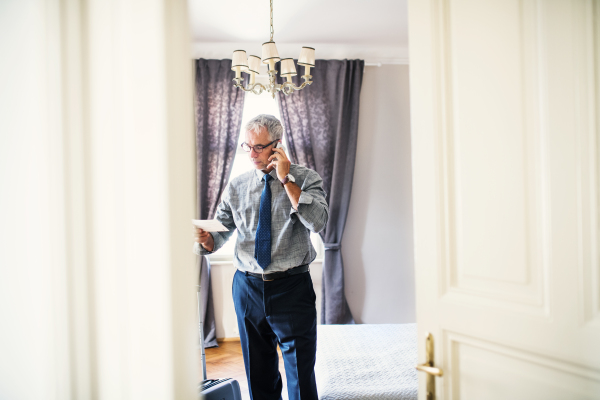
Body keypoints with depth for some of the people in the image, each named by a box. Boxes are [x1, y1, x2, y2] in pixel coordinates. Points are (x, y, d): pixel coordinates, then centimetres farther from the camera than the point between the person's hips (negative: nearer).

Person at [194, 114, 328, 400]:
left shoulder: (305, 178, -2)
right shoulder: (236, 187, 7)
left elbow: (318, 221, -18)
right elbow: (220, 233, 7)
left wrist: (286, 179, -17)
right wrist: (205, 238, -16)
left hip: (292, 289, -3)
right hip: (247, 287, 3)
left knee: (300, 374, 2)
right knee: (259, 375, 16)